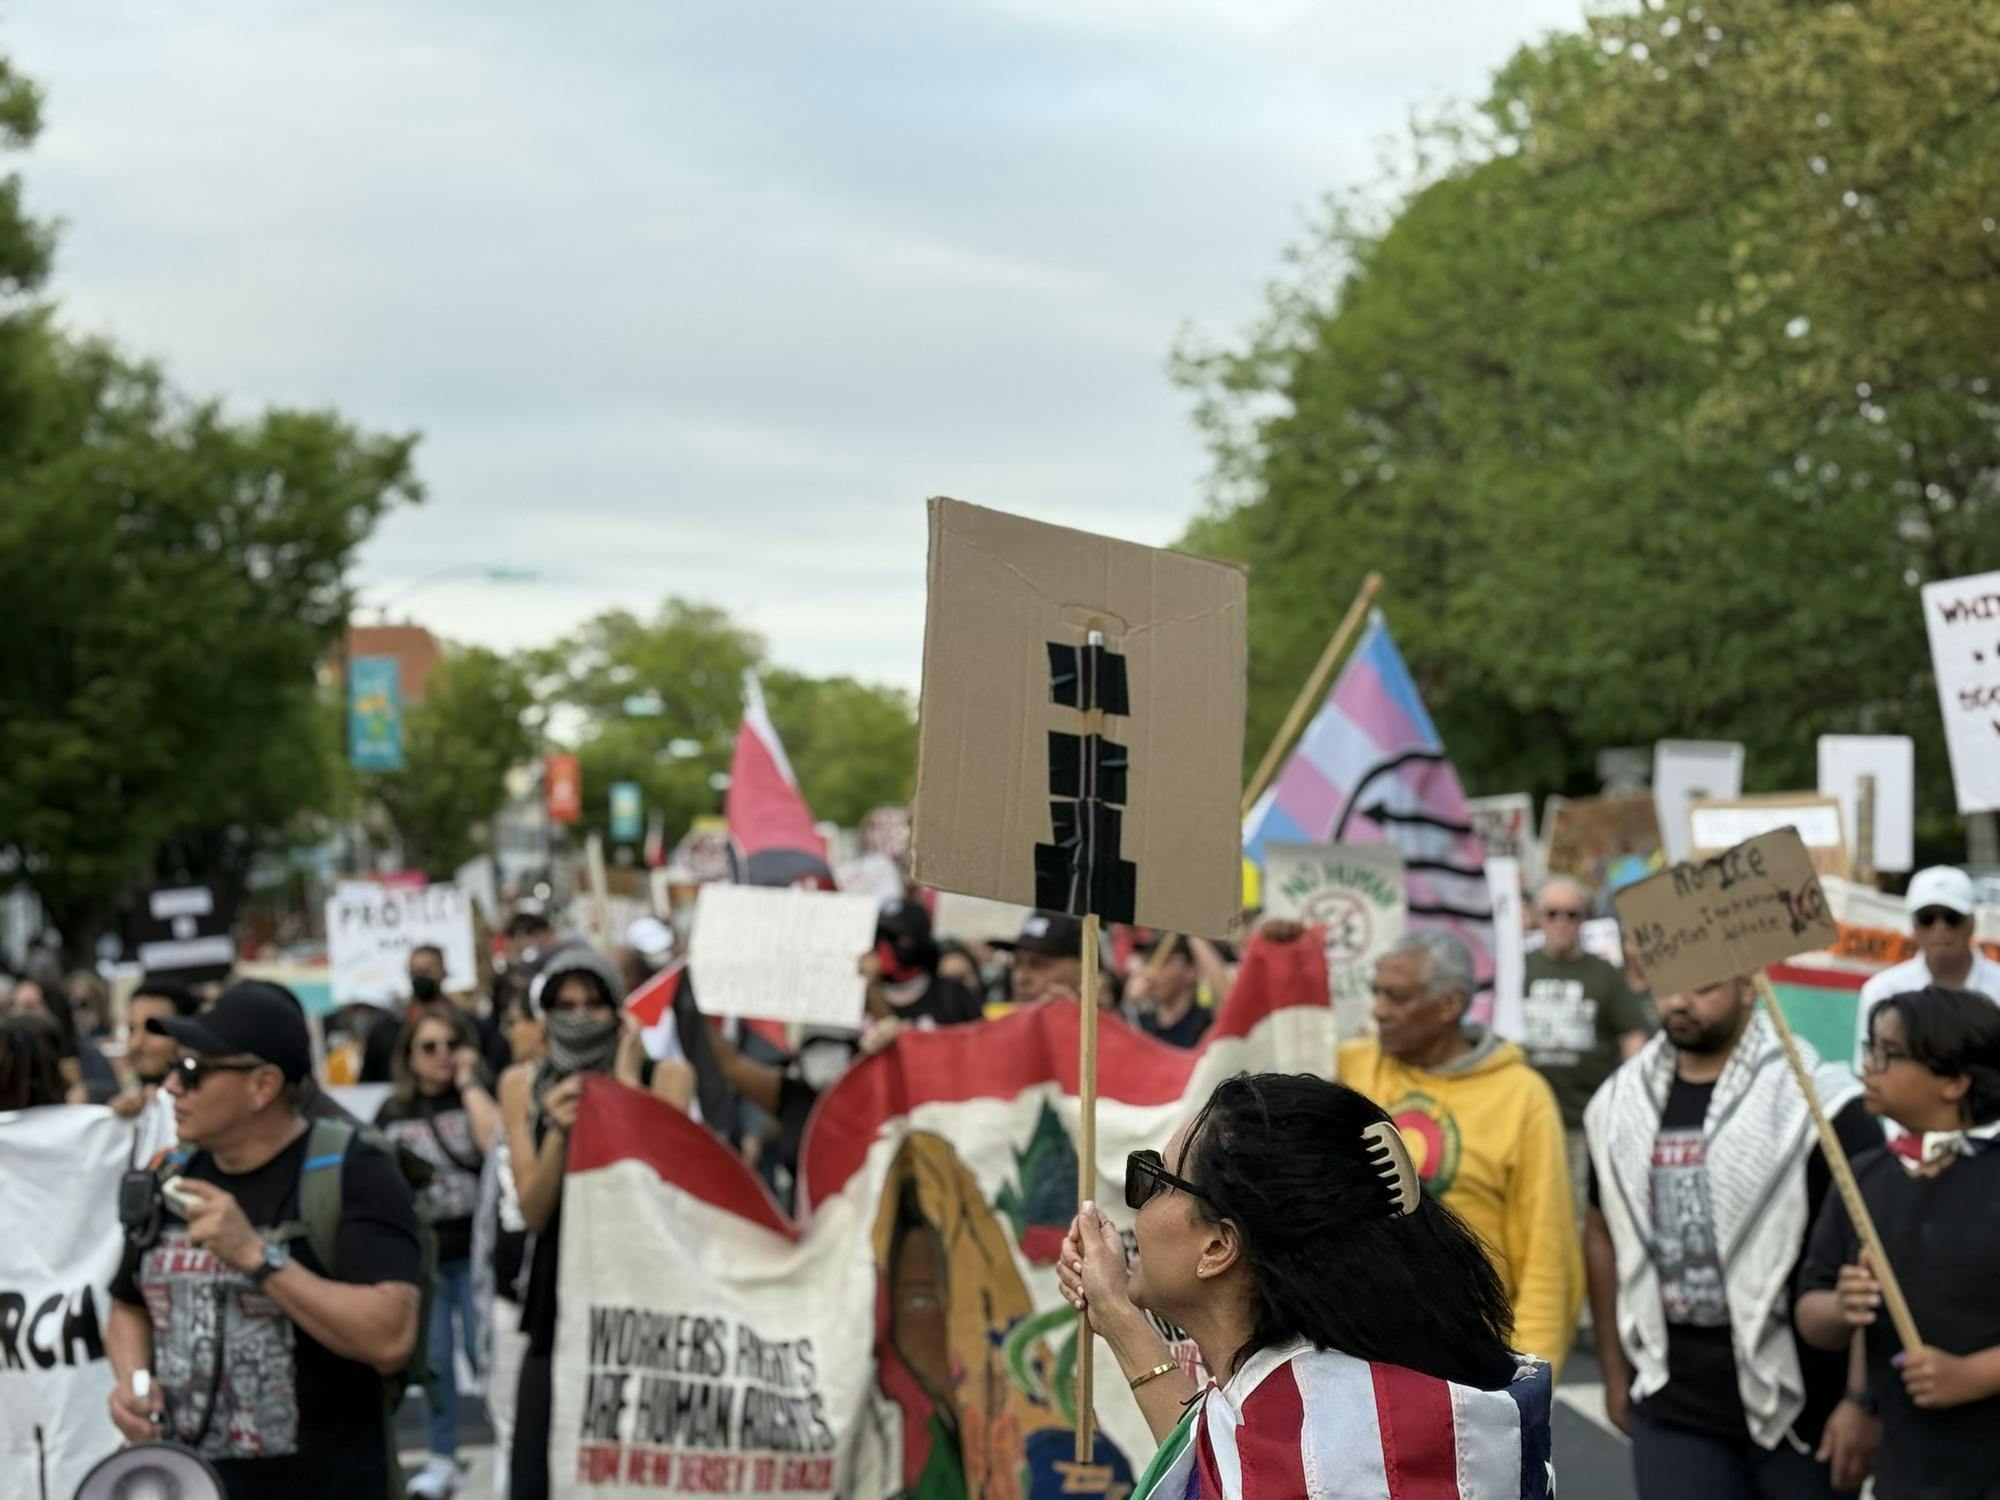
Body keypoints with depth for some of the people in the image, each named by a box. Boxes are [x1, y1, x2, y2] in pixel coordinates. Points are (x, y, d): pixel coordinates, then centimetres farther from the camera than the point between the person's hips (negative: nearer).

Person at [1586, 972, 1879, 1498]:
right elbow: (1605, 1236, 16)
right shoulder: (1620, 1104, 6)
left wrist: (1864, 1401, -16)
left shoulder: (1814, 1101, -11)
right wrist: (1616, 1375, 16)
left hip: (1801, 1403, -4)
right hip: (1672, 1410, 4)